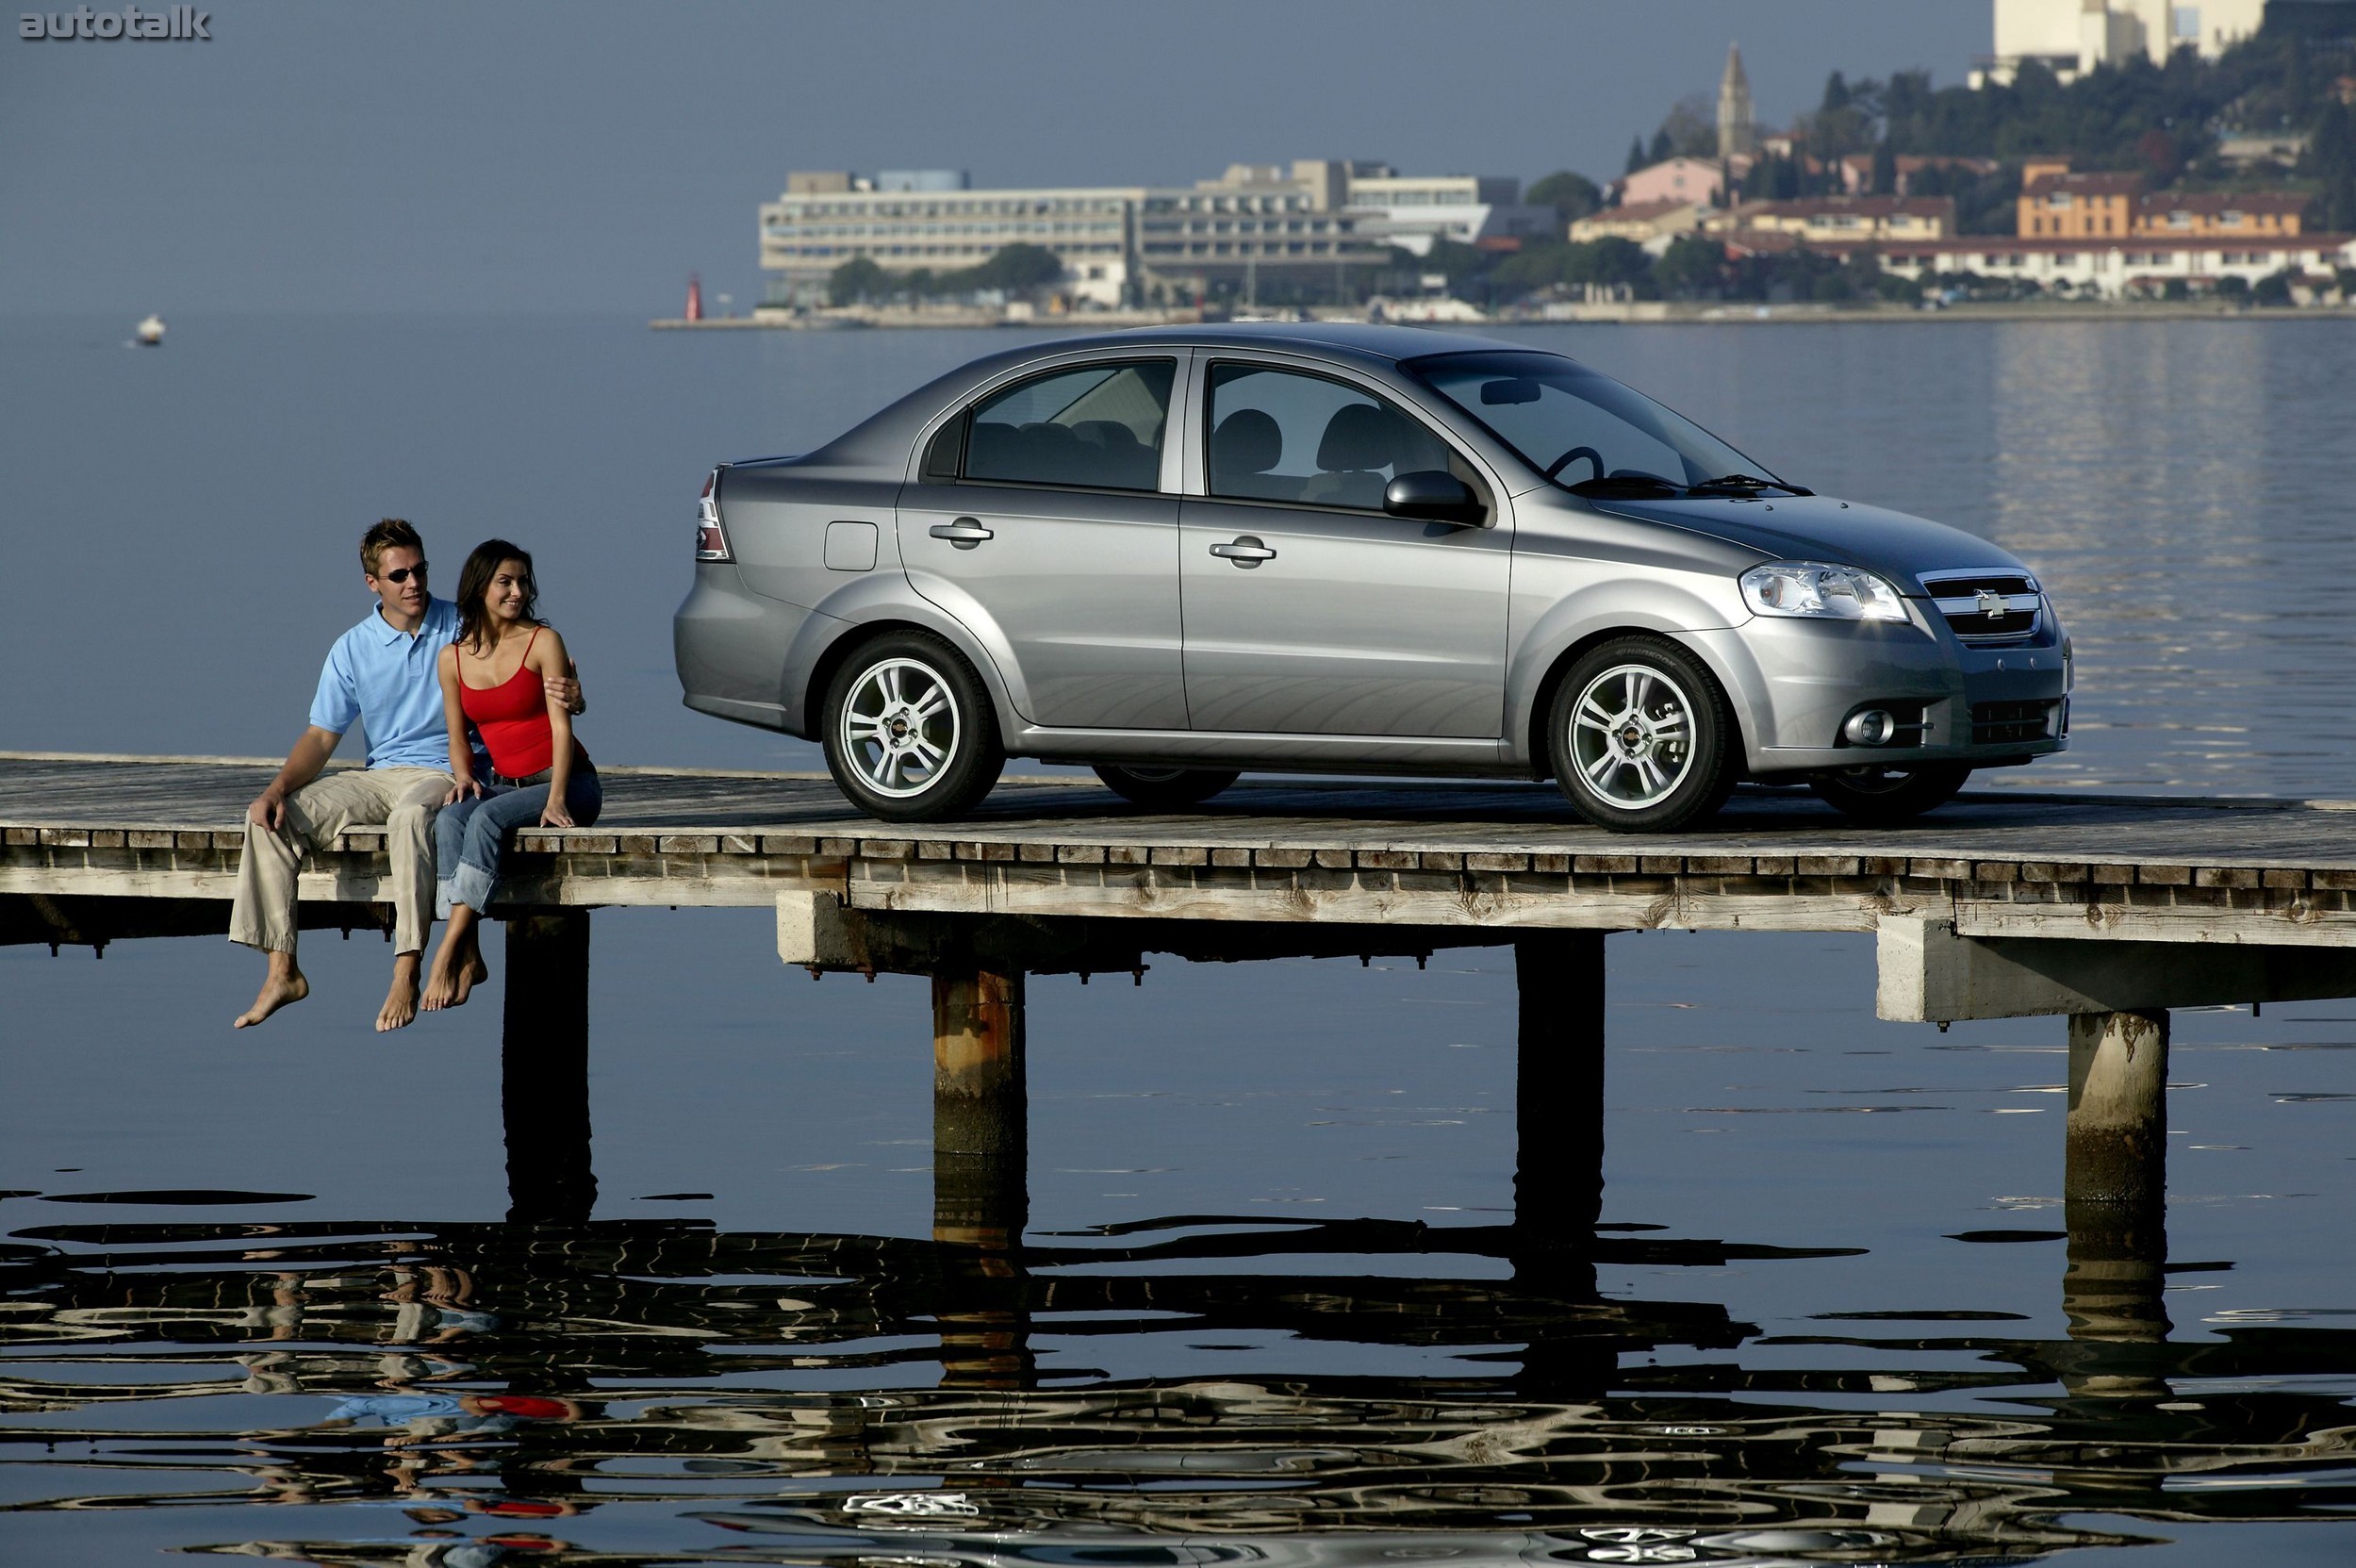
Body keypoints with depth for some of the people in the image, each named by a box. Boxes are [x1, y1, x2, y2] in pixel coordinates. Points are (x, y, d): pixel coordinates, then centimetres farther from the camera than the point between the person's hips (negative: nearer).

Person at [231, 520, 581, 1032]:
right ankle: (282, 971, -14)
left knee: (410, 816, -41)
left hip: (447, 774, -4)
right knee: (271, 819, -15)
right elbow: (321, 737, 8)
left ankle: (407, 974, -42)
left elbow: (542, 681, 2)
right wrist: (277, 790, -10)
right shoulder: (353, 649, 9)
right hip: (379, 776, 4)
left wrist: (567, 694, -23)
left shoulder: (464, 629, 1)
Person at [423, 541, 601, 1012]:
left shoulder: (542, 642, -4)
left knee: (487, 819, -32)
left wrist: (556, 799, -21)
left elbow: (561, 725, -10)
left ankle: (448, 955, -35)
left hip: (564, 781, -4)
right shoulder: (453, 658, 8)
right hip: (505, 783, 4)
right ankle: (468, 957, -36)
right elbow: (458, 739, 15)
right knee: (449, 820, -28)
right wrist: (463, 776, -7)